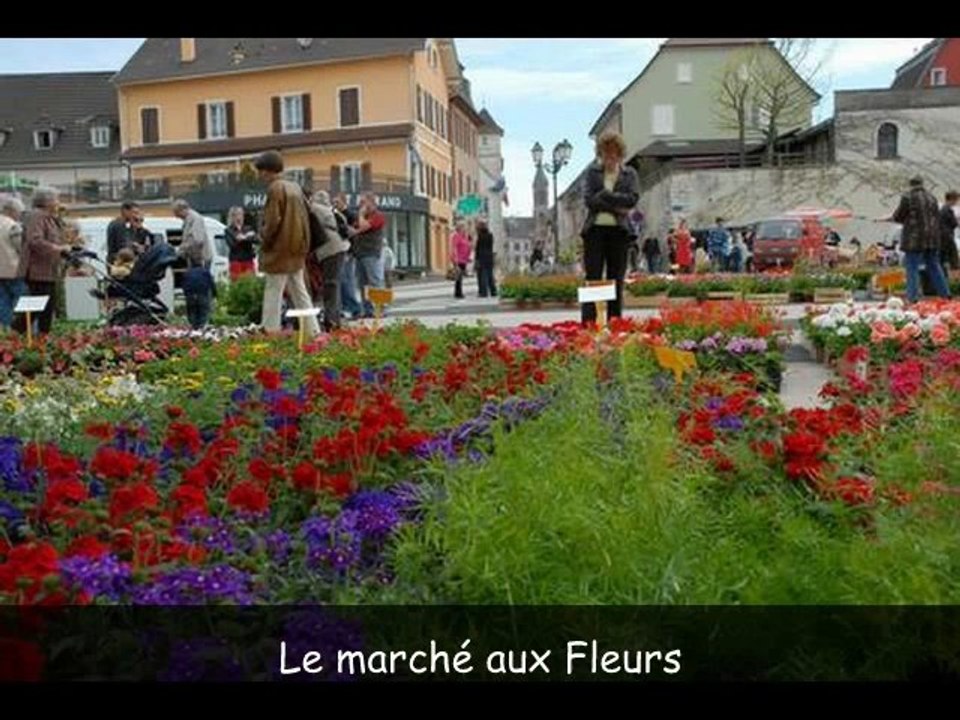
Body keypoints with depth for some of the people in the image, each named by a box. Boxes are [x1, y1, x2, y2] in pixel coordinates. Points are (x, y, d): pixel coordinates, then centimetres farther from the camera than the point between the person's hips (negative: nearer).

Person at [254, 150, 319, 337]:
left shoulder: (275, 188, -13)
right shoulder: (295, 187, 11)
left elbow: (273, 221, -18)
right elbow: (304, 218, 14)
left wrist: (264, 239, -2)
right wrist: (303, 245, 16)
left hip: (279, 251, -8)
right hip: (297, 251, 8)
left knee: (273, 295, -3)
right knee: (300, 293, 13)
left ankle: (270, 332, -3)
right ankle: (313, 332, 13)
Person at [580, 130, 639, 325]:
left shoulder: (629, 174, 11)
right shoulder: (593, 172, 10)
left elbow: (632, 199, -6)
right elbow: (589, 199, -4)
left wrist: (605, 195, -9)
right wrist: (616, 207, -11)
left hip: (618, 231, 1)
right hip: (595, 229, -1)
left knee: (616, 280, 2)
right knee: (593, 278, -5)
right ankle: (587, 323, -8)